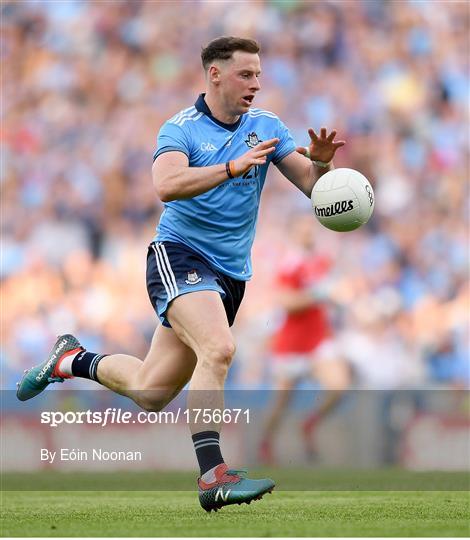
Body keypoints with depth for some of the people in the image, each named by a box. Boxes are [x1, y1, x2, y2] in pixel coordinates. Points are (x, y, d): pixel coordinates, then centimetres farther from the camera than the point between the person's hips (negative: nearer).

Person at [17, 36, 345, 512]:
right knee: (218, 348, -33)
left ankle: (72, 360, 35)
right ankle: (212, 476, -35)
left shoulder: (266, 127, 9)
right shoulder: (181, 129, -6)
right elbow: (166, 185, -24)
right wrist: (232, 167, -33)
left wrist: (320, 162, -18)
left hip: (230, 274, 6)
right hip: (179, 256, -6)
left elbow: (310, 184, 4)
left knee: (151, 393, 8)